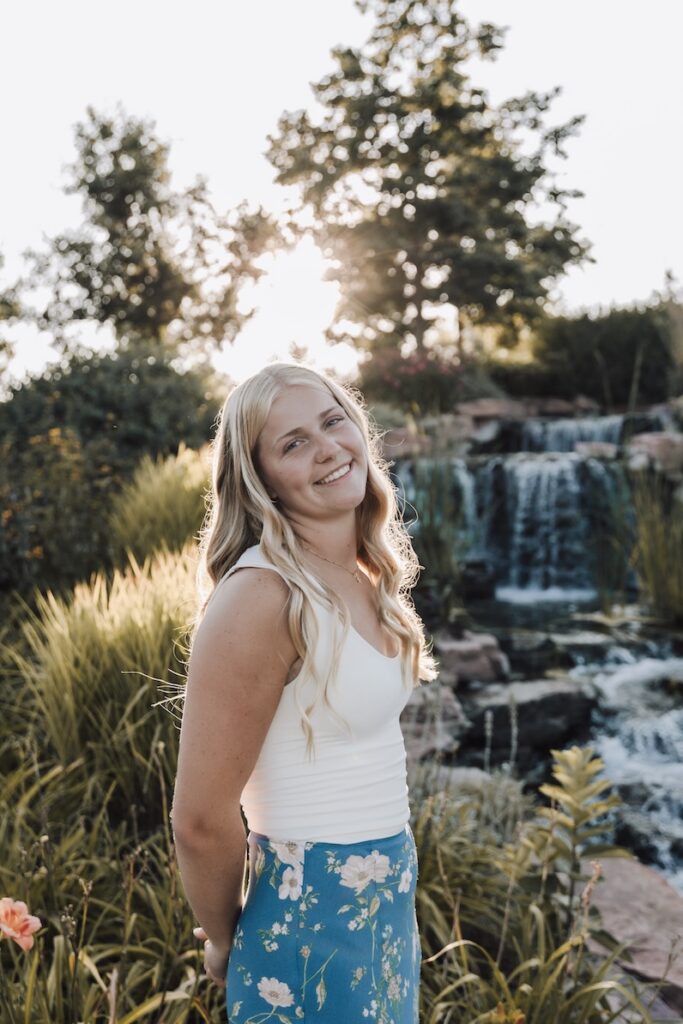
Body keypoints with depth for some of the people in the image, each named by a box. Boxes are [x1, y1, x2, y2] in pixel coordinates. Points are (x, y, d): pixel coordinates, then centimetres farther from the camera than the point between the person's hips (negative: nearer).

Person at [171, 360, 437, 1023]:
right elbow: (201, 821, -22)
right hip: (313, 922, -7)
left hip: (390, 896, 7)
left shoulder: (370, 576, 0)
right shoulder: (260, 596, -25)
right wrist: (225, 943, -5)